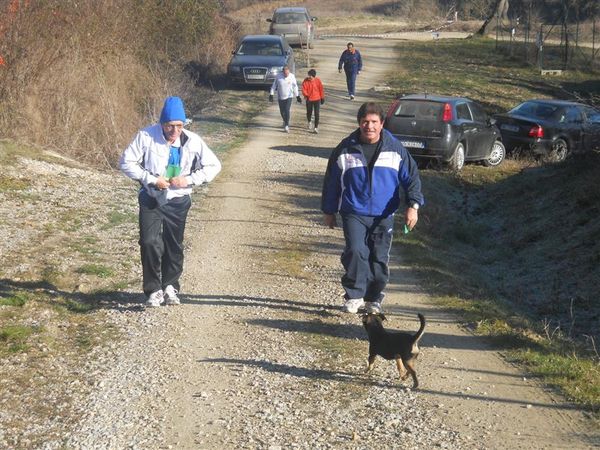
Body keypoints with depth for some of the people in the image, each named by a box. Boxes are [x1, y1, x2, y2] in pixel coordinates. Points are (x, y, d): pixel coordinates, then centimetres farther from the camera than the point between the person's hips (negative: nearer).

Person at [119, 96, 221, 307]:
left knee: (174, 246, 11)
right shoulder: (146, 136, -14)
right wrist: (151, 179, -18)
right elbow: (126, 162, -8)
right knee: (150, 243, -14)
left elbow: (213, 166, 0)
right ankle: (154, 290, -1)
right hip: (151, 200, -1)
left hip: (178, 201, 2)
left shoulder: (192, 141, -10)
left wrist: (189, 180, -14)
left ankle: (170, 287, 30)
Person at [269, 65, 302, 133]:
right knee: (282, 112, 11)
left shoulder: (292, 76, -10)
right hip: (280, 97, 2)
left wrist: (297, 96, 5)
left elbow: (295, 87, 1)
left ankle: (287, 125, -7)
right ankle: (285, 121, 40)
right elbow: (274, 86, 0)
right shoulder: (278, 76, -11)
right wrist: (271, 94, -3)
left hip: (289, 97, -2)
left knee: (287, 110, -14)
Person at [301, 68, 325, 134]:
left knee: (317, 113, -5)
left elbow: (321, 89, 2)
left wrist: (322, 98, 7)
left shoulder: (318, 80, -7)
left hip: (317, 99, -1)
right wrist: (305, 95, -30)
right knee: (309, 112, 14)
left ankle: (316, 127, 1)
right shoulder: (306, 81, -9)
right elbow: (304, 89, -10)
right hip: (309, 99, 1)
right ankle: (309, 121, 47)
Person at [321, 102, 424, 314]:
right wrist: (328, 211, 12)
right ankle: (354, 296, -3)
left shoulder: (395, 148, 0)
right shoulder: (346, 149, -1)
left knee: (379, 259, 4)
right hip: (353, 213, -1)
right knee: (355, 252, -18)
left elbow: (412, 177, 5)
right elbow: (331, 182, 9)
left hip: (383, 215, 1)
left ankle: (373, 300, 21)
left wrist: (413, 205, -7)